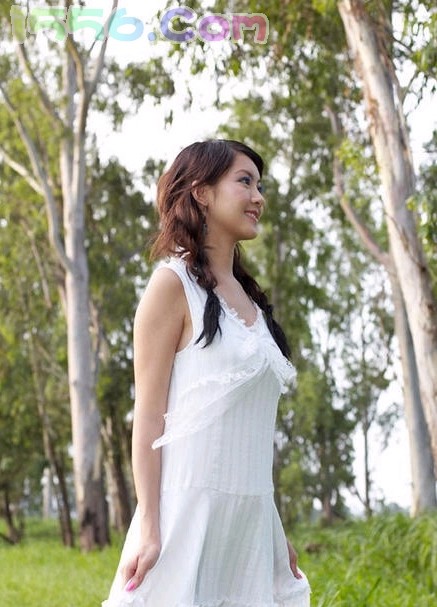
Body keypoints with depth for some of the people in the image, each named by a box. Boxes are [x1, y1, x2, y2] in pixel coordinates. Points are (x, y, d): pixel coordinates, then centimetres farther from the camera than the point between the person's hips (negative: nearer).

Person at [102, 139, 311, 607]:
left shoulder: (250, 299, 17)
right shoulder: (174, 283, -3)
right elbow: (148, 413, -9)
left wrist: (276, 531, 16)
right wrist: (148, 527, -15)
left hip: (251, 515, 7)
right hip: (190, 507, -7)